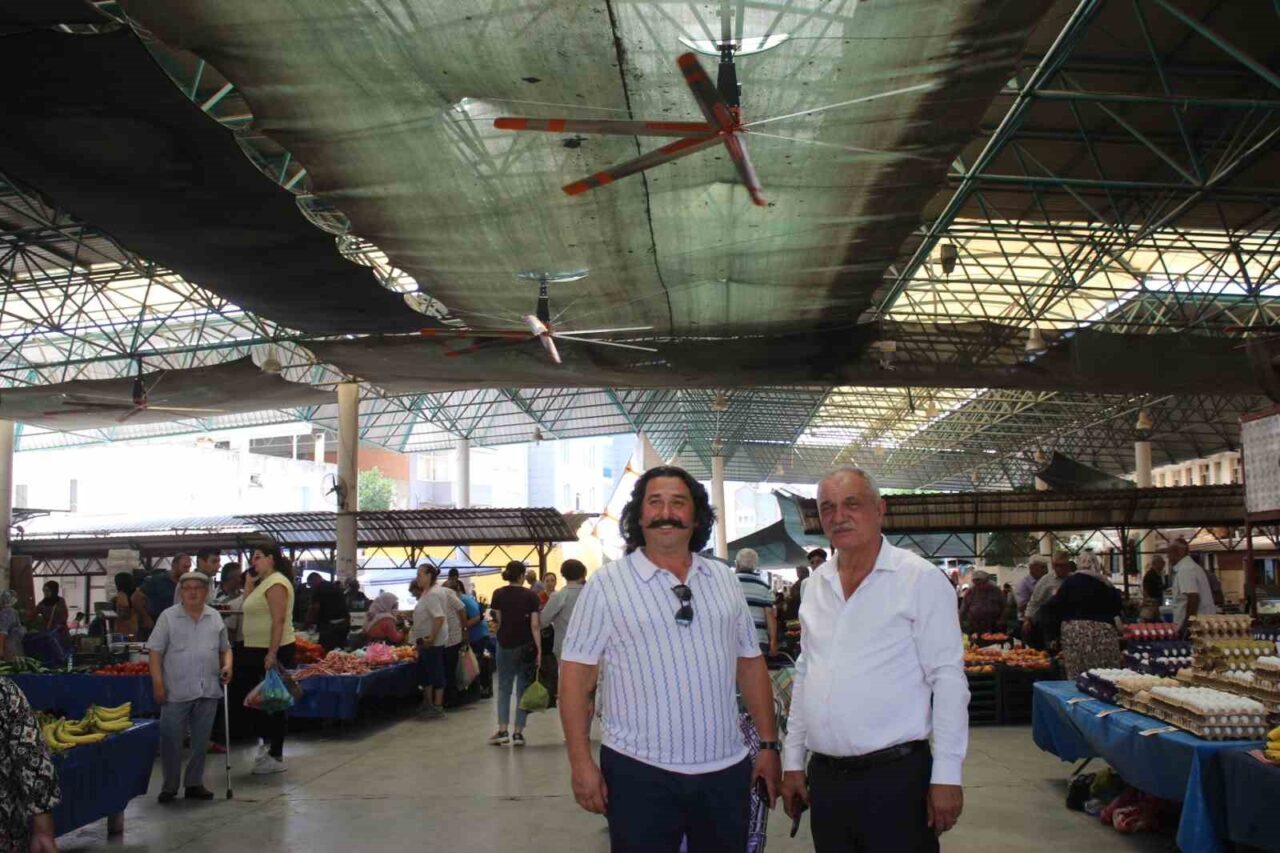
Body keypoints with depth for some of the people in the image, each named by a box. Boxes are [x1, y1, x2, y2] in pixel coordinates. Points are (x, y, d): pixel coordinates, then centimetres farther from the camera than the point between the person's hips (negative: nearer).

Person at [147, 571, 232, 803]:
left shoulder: (215, 617, 9)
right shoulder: (168, 617, -1)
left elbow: (225, 647, 18)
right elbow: (155, 652, -3)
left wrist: (227, 665, -1)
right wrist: (158, 684, -9)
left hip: (208, 690, 3)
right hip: (176, 691, -3)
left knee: (201, 741, 10)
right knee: (171, 740, 1)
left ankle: (194, 784, 22)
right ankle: (169, 787, 15)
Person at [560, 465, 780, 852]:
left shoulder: (724, 580, 8)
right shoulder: (606, 584, -4)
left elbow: (751, 665, 13)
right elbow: (576, 676, -5)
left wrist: (769, 745, 9)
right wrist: (581, 764, -10)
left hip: (727, 770, 4)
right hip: (640, 772, -3)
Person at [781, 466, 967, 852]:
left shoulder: (920, 579, -7)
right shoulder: (817, 584, 10)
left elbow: (948, 679, -10)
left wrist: (946, 776, -13)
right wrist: (793, 761, 14)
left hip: (896, 776, -5)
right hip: (824, 778, 5)